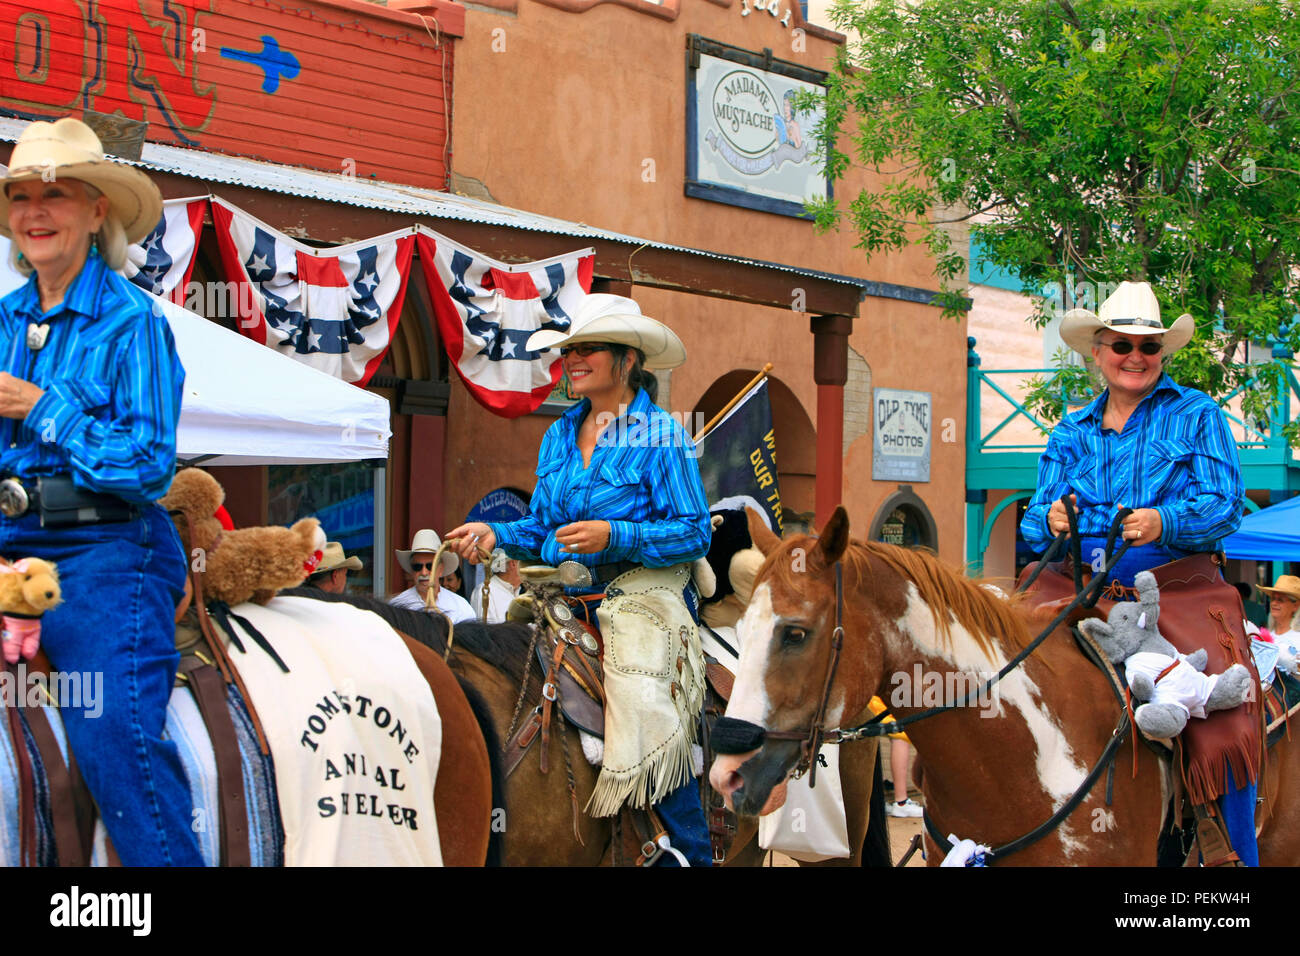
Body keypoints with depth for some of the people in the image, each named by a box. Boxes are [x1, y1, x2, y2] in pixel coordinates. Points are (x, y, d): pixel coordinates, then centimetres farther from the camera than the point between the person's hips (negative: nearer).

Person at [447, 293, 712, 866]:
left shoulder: (660, 434, -4)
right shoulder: (560, 435, 15)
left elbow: (695, 533, -9)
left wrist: (612, 535, -20)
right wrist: (496, 534, 0)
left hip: (641, 599, -6)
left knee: (653, 743, -13)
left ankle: (690, 855, 2)